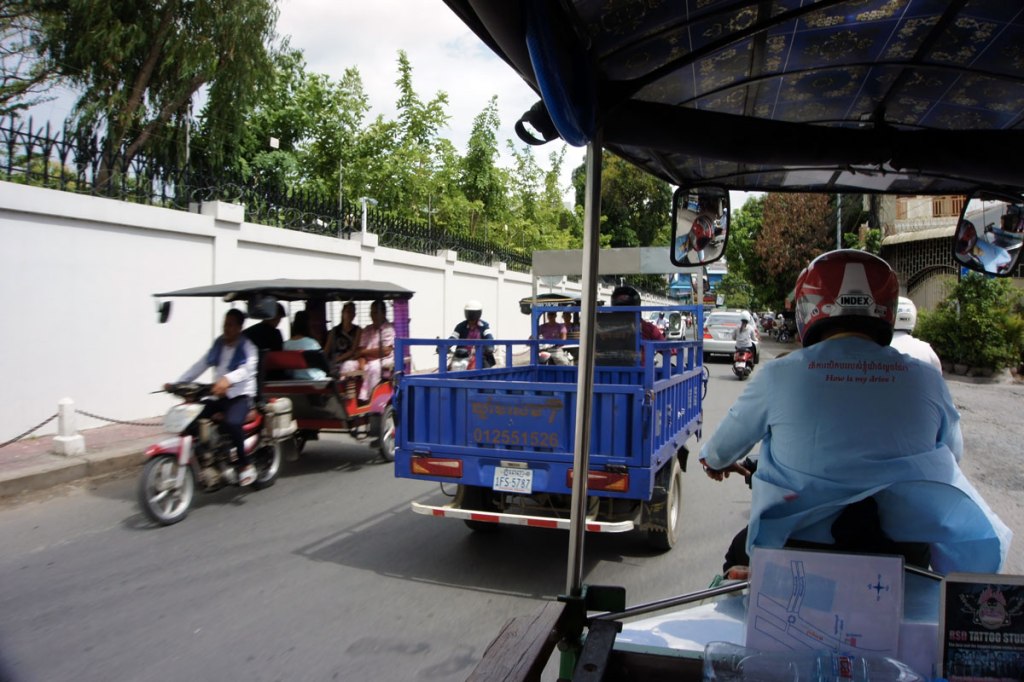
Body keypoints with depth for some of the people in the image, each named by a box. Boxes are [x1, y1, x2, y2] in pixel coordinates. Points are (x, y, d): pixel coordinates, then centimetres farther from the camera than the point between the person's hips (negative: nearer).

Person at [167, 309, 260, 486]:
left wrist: (227, 380, -48)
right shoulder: (218, 344, 11)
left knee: (232, 423, -34)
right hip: (218, 395, 7)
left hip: (240, 395, -7)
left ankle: (245, 464, -17)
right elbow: (201, 365, 7)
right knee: (192, 422, -10)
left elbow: (248, 369, -28)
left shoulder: (247, 347, -9)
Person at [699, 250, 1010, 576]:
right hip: (905, 550, 2)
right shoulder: (926, 381, -1)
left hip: (800, 541, -1)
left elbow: (724, 445, 10)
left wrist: (716, 461, 35)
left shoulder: (779, 376, -6)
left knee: (740, 554, 26)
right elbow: (952, 455, 19)